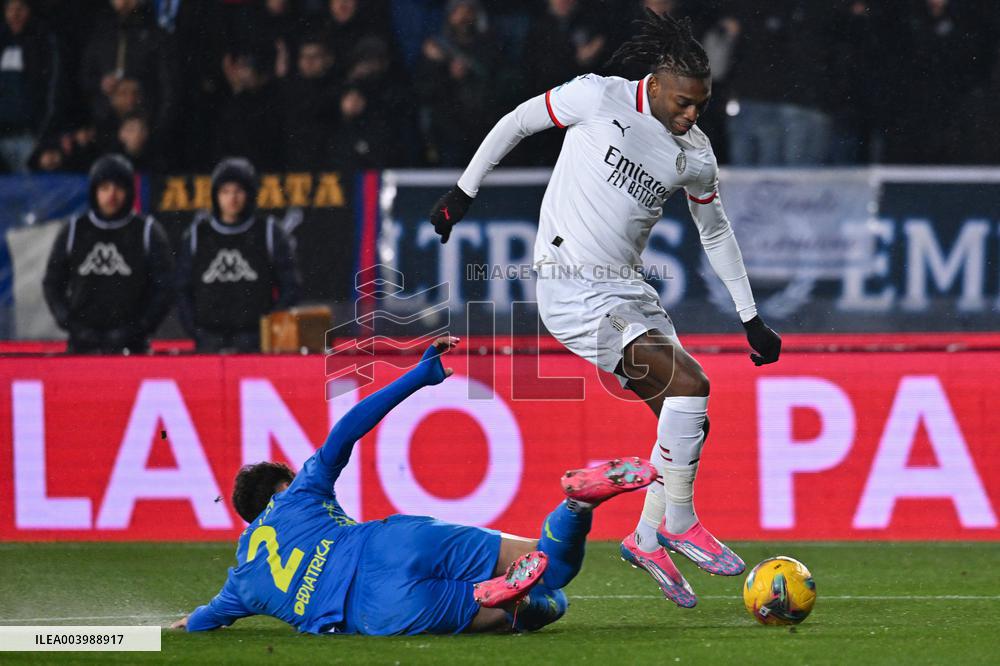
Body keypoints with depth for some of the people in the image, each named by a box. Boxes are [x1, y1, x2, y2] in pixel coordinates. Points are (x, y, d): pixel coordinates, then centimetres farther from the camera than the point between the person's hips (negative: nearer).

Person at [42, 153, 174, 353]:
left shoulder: (148, 232, 4)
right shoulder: (74, 232, 9)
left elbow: (164, 287, 1)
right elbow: (52, 283, 12)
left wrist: (137, 329, -9)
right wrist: (70, 324, -2)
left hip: (131, 347, -2)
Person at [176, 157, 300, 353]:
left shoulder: (271, 233, 6)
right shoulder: (196, 236, 10)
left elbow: (289, 288, 5)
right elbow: (183, 290, 10)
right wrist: (196, 333, -2)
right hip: (210, 342, 1)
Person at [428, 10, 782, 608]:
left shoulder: (696, 156, 5)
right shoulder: (600, 98, -10)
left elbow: (716, 231, 20)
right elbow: (516, 123, 4)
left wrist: (752, 318, 21)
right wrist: (464, 192, 9)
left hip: (627, 288, 7)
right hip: (572, 289, -7)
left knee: (688, 422, 1)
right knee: (690, 383, -20)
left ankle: (648, 538, 16)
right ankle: (678, 523, -10)